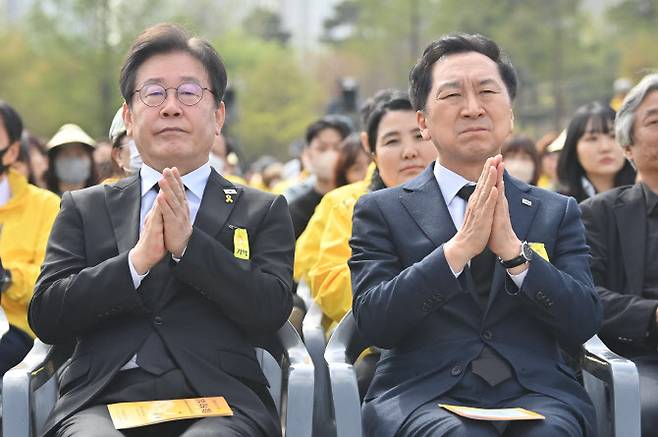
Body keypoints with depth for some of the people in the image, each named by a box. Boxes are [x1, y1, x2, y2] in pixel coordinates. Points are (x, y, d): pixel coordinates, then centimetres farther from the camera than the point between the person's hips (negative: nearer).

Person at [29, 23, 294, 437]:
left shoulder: (264, 211, 16)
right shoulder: (84, 209, 18)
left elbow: (271, 311, 1)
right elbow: (45, 318, 6)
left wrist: (188, 244, -8)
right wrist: (137, 261, -7)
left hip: (218, 401, 0)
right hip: (104, 400, 0)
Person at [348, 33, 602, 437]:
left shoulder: (558, 212, 14)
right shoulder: (382, 211, 8)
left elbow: (584, 325, 3)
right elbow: (373, 323, -4)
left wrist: (512, 249, -11)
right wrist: (458, 248, -15)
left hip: (535, 392, 2)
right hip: (423, 395, -2)